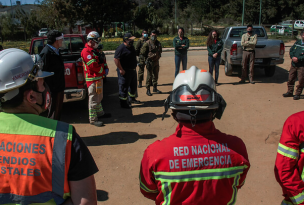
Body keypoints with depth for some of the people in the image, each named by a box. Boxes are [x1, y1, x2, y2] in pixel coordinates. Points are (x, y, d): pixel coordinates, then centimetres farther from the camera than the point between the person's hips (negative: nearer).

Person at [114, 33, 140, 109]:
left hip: (133, 70, 9)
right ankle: (123, 103, 10)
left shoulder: (131, 47, 9)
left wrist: (135, 66, 19)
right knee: (124, 87, 0)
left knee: (134, 85, 21)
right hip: (125, 71, -9)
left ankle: (132, 98, 40)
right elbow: (116, 59, -23)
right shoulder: (121, 48, -19)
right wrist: (121, 69, -23)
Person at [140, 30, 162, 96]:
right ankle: (148, 90, 3)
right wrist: (147, 59, -7)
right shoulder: (147, 43, -9)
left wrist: (158, 56, 14)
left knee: (155, 76, 14)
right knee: (149, 76, -4)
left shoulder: (158, 43, 10)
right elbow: (142, 52, -8)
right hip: (150, 62, -6)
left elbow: (160, 51, 26)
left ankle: (155, 88, 27)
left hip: (156, 61, 6)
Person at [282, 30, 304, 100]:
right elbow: (291, 50, 9)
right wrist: (292, 57, -8)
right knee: (291, 79, 11)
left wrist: (298, 59, -21)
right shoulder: (297, 42, 11)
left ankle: (298, 94, 12)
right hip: (294, 64, 5)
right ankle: (290, 92, 25)